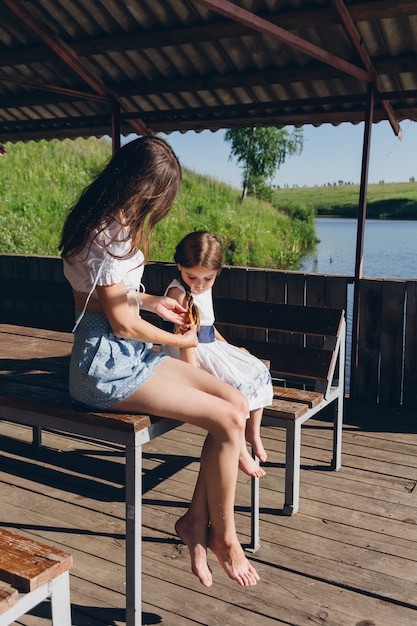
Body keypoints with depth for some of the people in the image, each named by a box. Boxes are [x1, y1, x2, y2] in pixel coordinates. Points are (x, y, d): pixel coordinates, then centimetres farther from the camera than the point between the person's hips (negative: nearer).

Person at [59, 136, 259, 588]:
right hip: (108, 364, -10)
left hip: (127, 353, 10)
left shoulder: (106, 223, 13)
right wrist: (180, 341, -1)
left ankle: (195, 522, 2)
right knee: (227, 422, -16)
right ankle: (222, 536, 5)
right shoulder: (110, 236, -18)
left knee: (235, 402, -4)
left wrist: (152, 302, 17)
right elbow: (124, 324, -17)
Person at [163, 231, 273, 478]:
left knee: (258, 372, 5)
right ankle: (240, 451, -11)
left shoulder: (205, 289, 12)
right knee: (236, 386, -24)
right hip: (194, 353, -10)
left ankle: (253, 433, 17)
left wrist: (229, 346, 22)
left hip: (212, 347, 10)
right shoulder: (179, 293, -17)